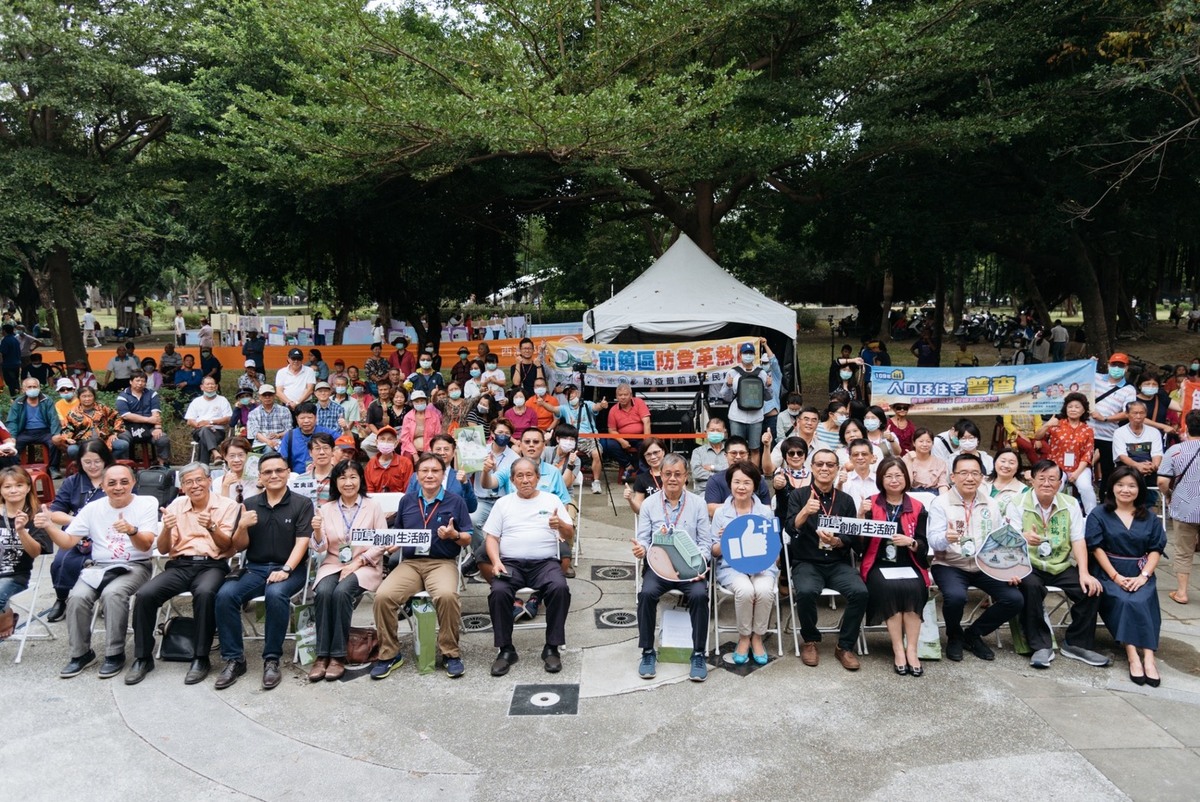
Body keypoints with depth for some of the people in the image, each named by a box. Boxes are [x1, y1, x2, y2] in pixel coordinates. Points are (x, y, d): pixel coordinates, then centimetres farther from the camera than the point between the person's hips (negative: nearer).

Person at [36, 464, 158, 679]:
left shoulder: (146, 504, -4)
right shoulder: (92, 508, 6)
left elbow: (146, 545, -14)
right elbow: (67, 541, 5)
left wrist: (132, 530, -35)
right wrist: (49, 526, -13)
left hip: (135, 566, -4)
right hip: (99, 567, 4)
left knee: (112, 593, -33)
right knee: (77, 596, -25)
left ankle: (115, 654, -16)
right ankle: (81, 653, -3)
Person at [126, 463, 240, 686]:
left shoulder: (227, 505, 3)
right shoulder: (175, 506, 12)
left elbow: (227, 545, -4)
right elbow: (163, 549, 9)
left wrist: (212, 527, -22)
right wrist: (167, 529, -12)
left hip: (211, 565, -3)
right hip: (179, 565, 4)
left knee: (205, 593, -36)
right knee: (144, 595, -23)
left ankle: (201, 658, -23)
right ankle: (143, 657, -6)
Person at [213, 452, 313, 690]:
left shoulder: (302, 504, 1)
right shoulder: (249, 504, 11)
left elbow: (302, 542, -7)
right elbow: (239, 546, 11)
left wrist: (286, 570, -22)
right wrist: (242, 527, -11)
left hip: (290, 568, -3)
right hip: (254, 568, 4)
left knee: (276, 594, -35)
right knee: (225, 594, -24)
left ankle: (272, 659, -21)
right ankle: (234, 659, -12)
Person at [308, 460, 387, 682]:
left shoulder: (373, 507, 3)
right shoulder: (326, 509, 9)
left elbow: (382, 543, -2)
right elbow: (320, 549, 6)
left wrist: (358, 562, -14)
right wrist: (317, 531, -16)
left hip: (364, 565, -2)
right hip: (332, 564, 2)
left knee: (342, 592, -32)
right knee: (323, 592, -30)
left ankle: (338, 656, -23)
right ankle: (322, 655, -23)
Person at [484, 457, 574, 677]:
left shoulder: (551, 500, 13)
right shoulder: (503, 503, 15)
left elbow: (570, 536, 9)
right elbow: (492, 537, 11)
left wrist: (561, 525, -15)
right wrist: (496, 561, -8)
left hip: (545, 562, 0)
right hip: (510, 563, 1)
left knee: (560, 589, -31)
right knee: (498, 592, -30)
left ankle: (552, 648, -16)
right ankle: (505, 649, -14)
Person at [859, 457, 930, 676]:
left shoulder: (917, 508, 8)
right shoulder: (871, 504, 4)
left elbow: (924, 547, 5)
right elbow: (860, 542, -2)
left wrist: (910, 542, -17)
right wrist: (862, 517, -18)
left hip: (908, 565, 1)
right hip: (878, 565, -1)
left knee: (913, 589, -29)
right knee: (890, 588, -31)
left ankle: (911, 650, -21)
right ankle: (898, 650, -22)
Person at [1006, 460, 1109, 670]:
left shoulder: (1070, 504, 7)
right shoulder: (1018, 504, -3)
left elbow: (1078, 541, -1)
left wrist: (1084, 573, -15)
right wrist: (1023, 539, -40)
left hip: (1062, 566, 4)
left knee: (1092, 588, -19)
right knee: (1030, 586, -34)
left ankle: (1076, 644, 1)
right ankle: (1041, 646, -18)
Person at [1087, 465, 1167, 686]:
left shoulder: (1150, 518, 14)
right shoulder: (1099, 515, 6)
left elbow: (1156, 550, 6)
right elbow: (1097, 548, -2)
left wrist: (1143, 576, -10)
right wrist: (1116, 577, -13)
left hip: (1140, 574, 1)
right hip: (1110, 573, -1)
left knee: (1140, 601, -31)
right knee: (1124, 601, -31)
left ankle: (1148, 657, -36)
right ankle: (1135, 656, -34)